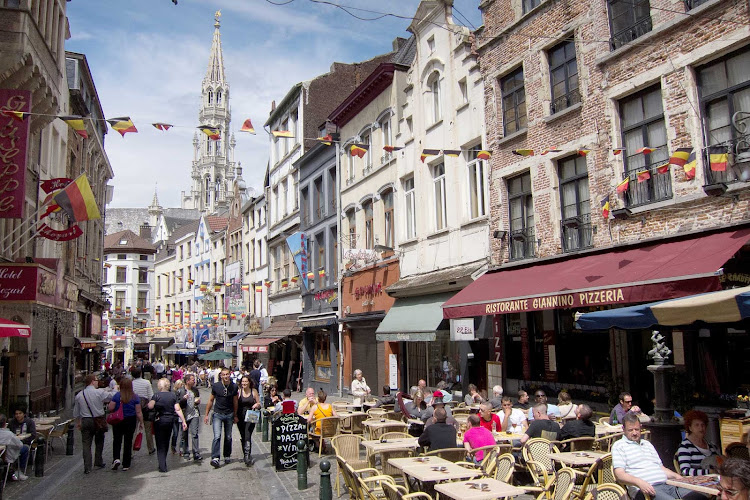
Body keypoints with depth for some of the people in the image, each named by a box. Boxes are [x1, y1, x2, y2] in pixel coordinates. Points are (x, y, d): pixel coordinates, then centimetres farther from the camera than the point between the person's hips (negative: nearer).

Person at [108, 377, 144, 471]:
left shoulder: (117, 395, -9)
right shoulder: (135, 397, -6)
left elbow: (110, 408, -9)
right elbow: (138, 412, -5)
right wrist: (141, 422, 4)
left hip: (118, 421, -1)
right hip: (131, 421, 1)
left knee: (117, 440, 12)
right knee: (128, 441, 8)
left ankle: (116, 458, -9)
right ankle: (126, 465, 13)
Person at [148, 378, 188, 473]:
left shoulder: (157, 395, -10)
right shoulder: (173, 395, 0)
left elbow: (150, 406, -24)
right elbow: (178, 409, -5)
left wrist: (149, 402, -1)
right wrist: (183, 421, -4)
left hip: (159, 420, -4)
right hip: (170, 420, 4)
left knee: (160, 444, 2)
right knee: (166, 442, 18)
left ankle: (162, 466, -5)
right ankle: (163, 464, 30)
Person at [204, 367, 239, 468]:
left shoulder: (234, 387, -2)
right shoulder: (216, 386, -6)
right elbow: (211, 400, 4)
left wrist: (235, 416, 13)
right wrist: (206, 415, 4)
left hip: (229, 415, 2)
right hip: (217, 414, -2)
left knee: (228, 437, 9)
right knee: (217, 436, -14)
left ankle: (227, 456, 26)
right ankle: (215, 458, -17)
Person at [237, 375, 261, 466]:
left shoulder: (254, 391, 2)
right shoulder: (238, 391, 2)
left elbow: (259, 404, 10)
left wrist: (257, 405, -12)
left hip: (250, 417, -2)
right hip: (240, 418, 2)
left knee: (248, 436, -14)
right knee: (243, 437, 10)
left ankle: (248, 456, -16)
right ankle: (246, 455, 26)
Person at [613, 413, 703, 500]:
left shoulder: (647, 444, 30)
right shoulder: (619, 446, 5)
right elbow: (619, 475, -6)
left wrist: (676, 476, 11)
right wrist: (639, 482, -23)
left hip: (666, 485, 7)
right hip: (644, 489, -7)